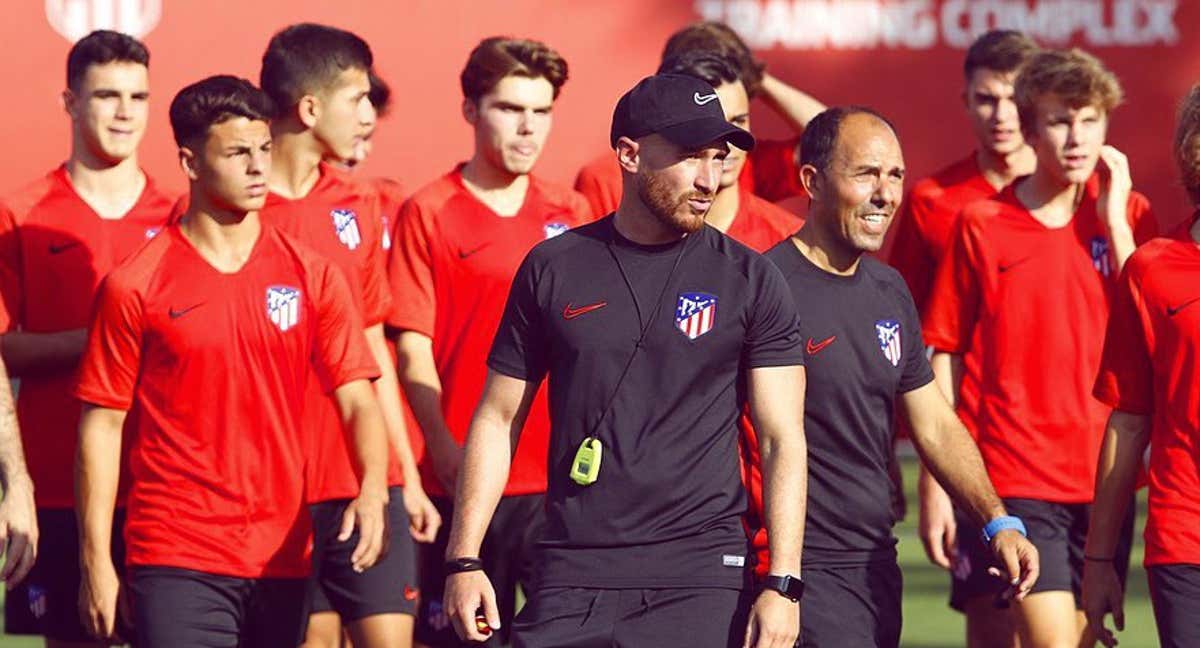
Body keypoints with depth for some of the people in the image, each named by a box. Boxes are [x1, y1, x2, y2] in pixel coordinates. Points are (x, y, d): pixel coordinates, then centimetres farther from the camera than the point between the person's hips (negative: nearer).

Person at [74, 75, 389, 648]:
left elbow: (357, 398, 4)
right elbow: (102, 425, 1)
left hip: (283, 554, 3)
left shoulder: (310, 275, 8)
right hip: (177, 558, -3)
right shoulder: (134, 286, -1)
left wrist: (373, 490, -15)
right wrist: (96, 562, -2)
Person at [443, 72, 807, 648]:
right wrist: (464, 560, 4)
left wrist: (783, 585, -8)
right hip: (571, 576, 1)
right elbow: (498, 419, 12)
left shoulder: (751, 281, 3)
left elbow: (782, 440, 1)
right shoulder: (553, 269, 7)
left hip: (698, 578, -1)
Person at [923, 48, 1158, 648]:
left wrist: (1114, 222, -7)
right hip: (1017, 481, -3)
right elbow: (943, 357, 3)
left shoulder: (1128, 214, 6)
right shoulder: (980, 225, 0)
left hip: (1105, 479, 3)